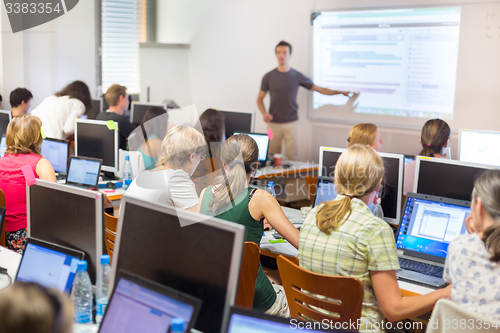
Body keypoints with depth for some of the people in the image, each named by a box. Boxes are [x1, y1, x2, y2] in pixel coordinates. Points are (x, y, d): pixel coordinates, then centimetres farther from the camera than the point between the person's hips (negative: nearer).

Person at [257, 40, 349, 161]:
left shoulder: (297, 76, 4)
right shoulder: (268, 77, 3)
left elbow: (320, 89, 8)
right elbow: (259, 99, 9)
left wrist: (341, 92, 2)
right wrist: (264, 113, -9)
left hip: (291, 123, 0)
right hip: (274, 123, 0)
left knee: (291, 157, -5)